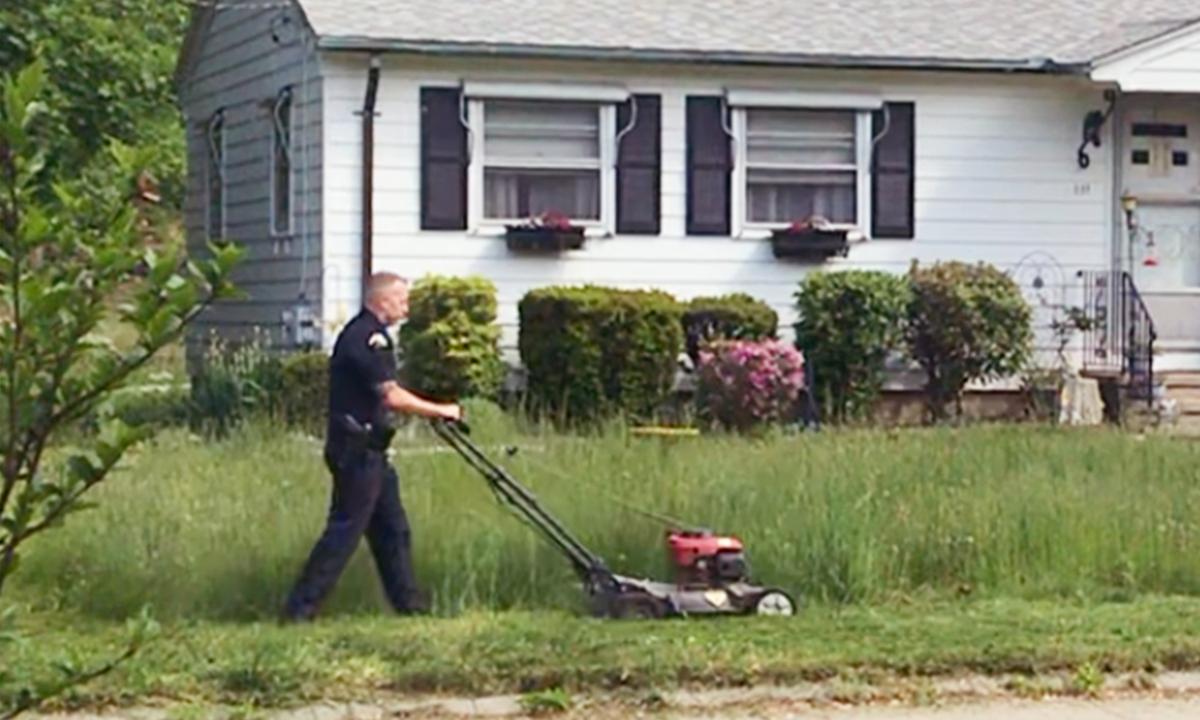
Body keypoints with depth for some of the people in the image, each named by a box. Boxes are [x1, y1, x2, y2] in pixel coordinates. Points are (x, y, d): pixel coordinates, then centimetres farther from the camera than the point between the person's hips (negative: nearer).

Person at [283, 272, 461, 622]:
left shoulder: (365, 334, 16)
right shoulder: (367, 338, -17)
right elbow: (392, 396, -23)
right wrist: (440, 411, -15)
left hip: (367, 450, 11)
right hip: (357, 450, -11)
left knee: (391, 527, 14)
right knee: (344, 530, -8)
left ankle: (408, 601, 20)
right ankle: (301, 606, -5)